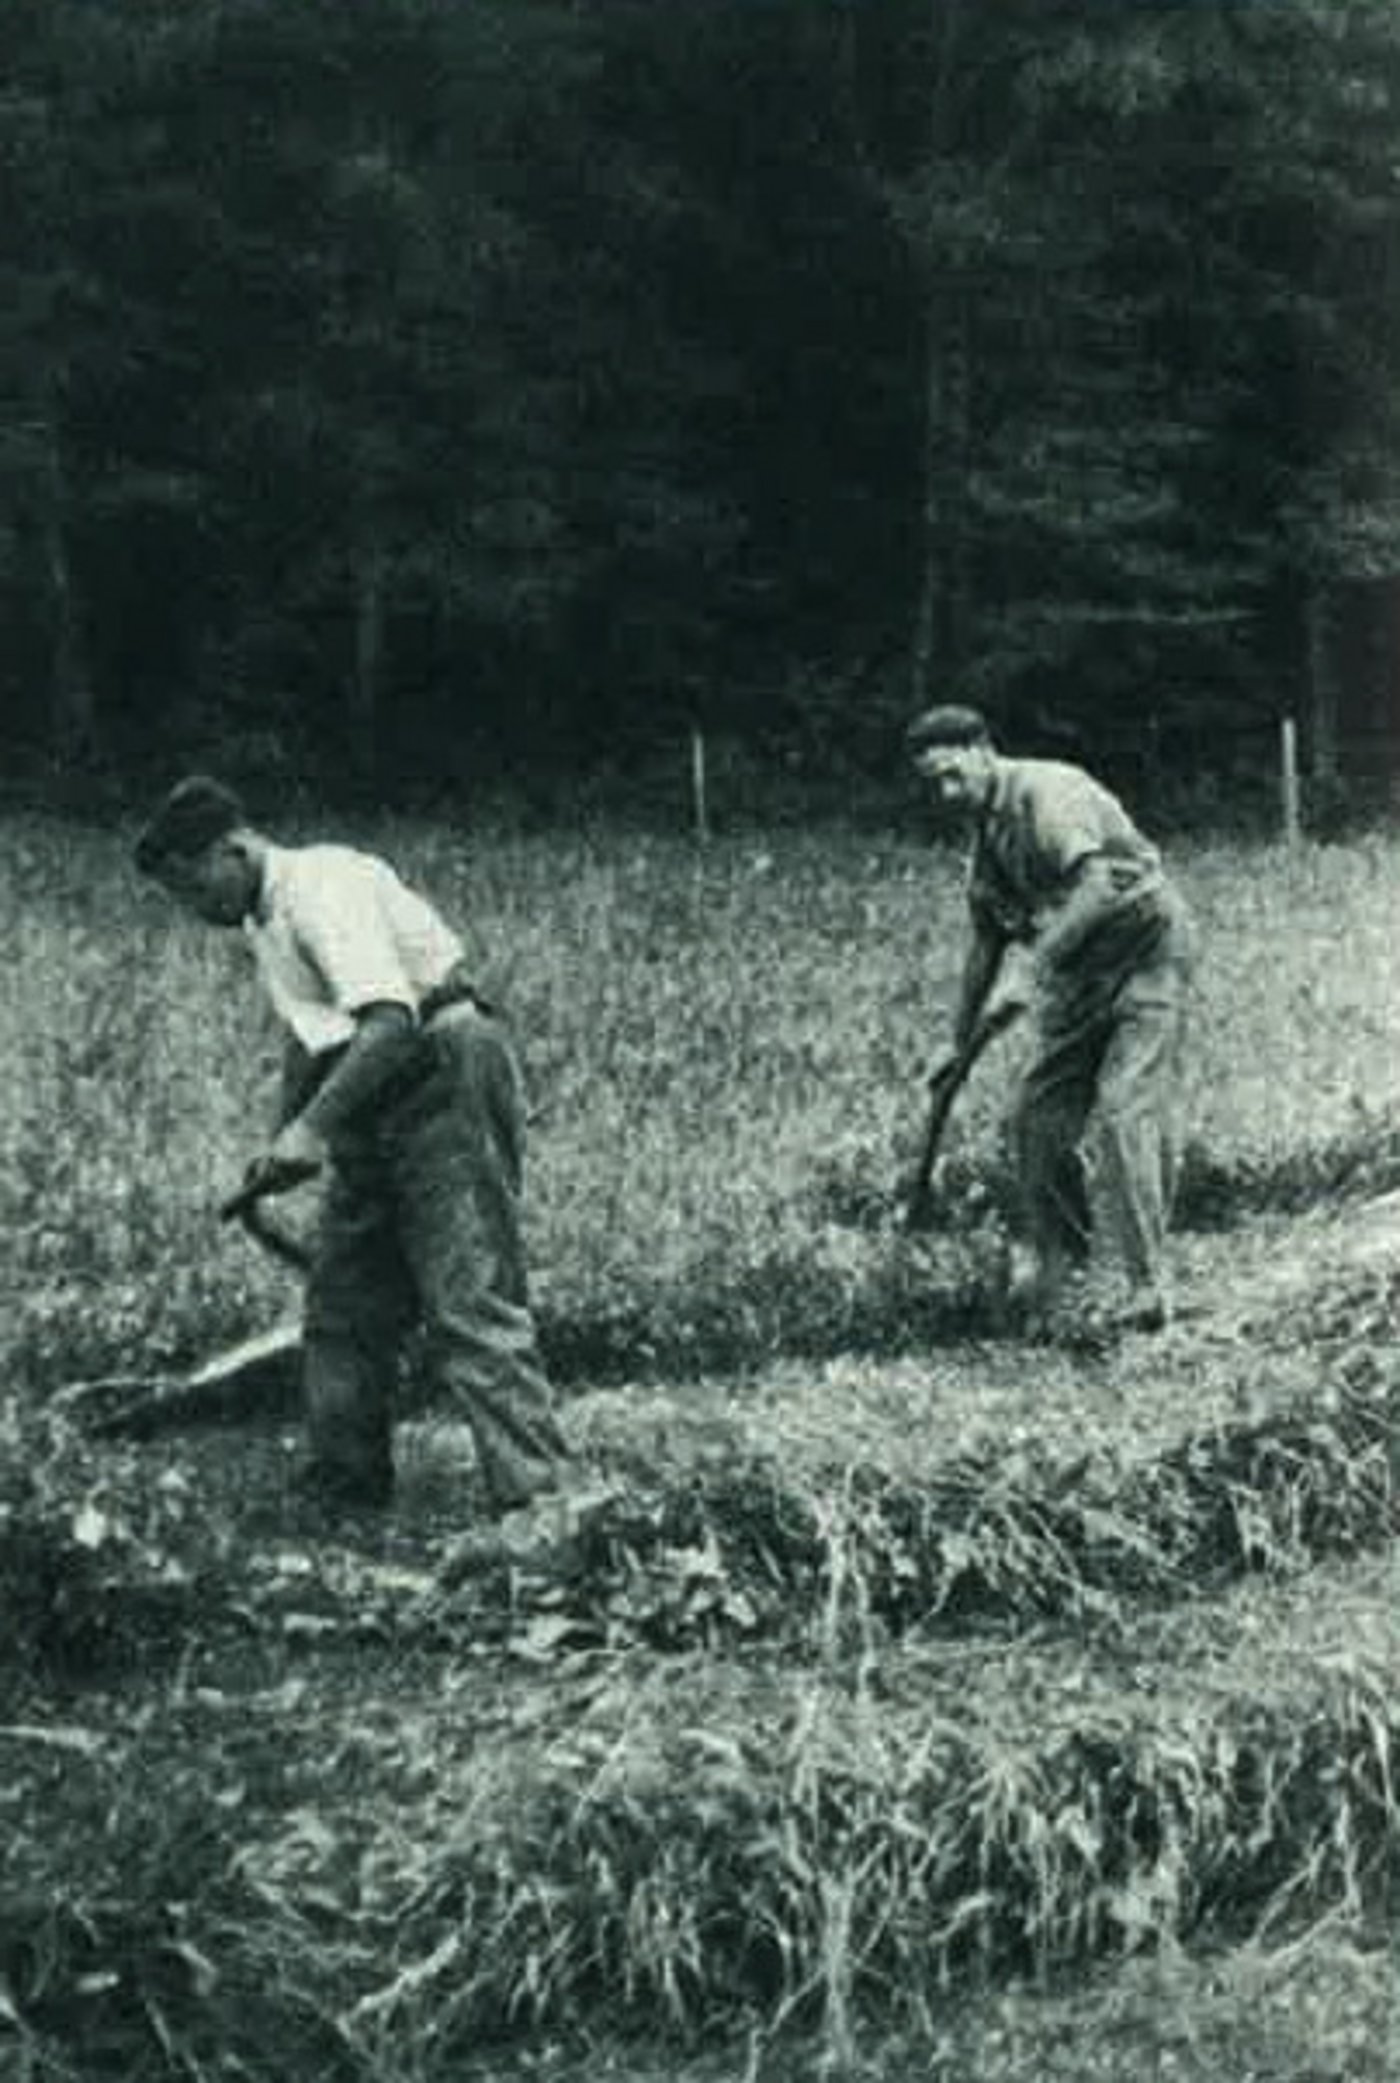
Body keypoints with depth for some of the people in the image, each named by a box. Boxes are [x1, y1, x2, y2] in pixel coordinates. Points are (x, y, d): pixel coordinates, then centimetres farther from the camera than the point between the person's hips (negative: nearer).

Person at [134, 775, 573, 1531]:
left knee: (469, 1300, -14)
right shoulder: (266, 919, 14)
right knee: (342, 1299, 13)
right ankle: (342, 1489, 23)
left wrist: (314, 1127, -30)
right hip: (378, 1099, 10)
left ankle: (535, 1494, -14)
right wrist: (281, 1143, 25)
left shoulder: (321, 890, -18)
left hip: (444, 1068, -10)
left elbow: (389, 1021, -29)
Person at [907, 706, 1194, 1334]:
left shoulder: (1044, 792, -16)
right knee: (1038, 1122, 5)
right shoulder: (985, 834, 11)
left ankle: (1148, 1282, -17)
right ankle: (1059, 1272, 17)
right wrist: (957, 1045, 21)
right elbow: (985, 944, 20)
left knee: (1126, 1111, -18)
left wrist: (1049, 948, -40)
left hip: (1145, 951, -9)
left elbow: (1098, 882, -30)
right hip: (1079, 978, 9)